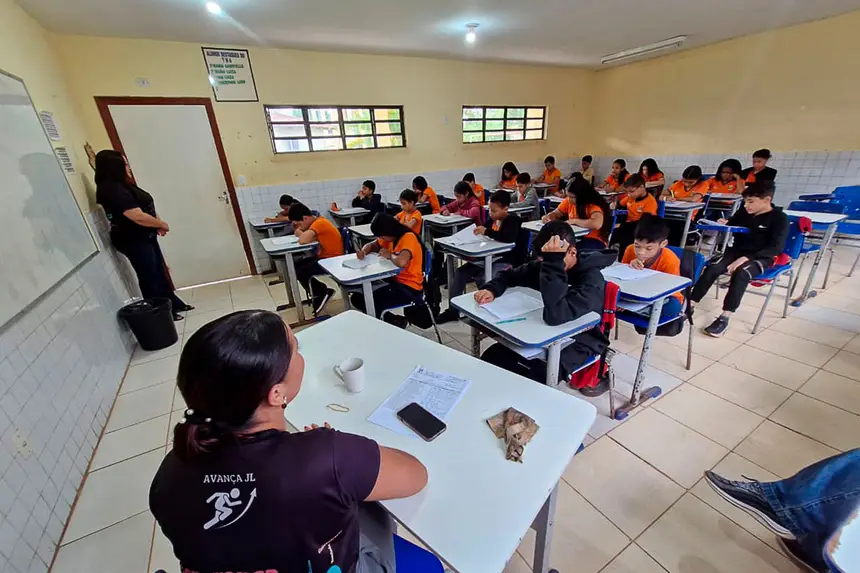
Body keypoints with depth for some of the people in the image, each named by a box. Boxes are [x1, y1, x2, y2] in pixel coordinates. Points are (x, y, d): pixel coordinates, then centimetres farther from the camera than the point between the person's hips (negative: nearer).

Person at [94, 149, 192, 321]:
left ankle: (174, 304, 29)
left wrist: (157, 224, 0)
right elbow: (138, 217, -27)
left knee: (159, 273, 17)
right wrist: (162, 224, -11)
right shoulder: (114, 190, -21)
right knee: (149, 277, 1)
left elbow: (143, 208, 15)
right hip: (134, 241, -10)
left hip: (143, 238, 10)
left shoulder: (119, 186, 11)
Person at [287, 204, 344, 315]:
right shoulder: (316, 221, 8)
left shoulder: (319, 223, -22)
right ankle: (319, 293, 14)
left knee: (300, 272, -15)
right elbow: (298, 232, 12)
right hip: (323, 256, 10)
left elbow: (302, 240, -33)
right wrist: (301, 231, -12)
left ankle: (323, 293, 7)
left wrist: (301, 233, -10)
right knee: (296, 265, 8)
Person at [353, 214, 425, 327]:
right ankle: (391, 319, 13)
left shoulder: (408, 238, -20)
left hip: (410, 288, -9)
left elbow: (401, 262, -39)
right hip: (395, 280, 9)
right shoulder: (391, 236, 6)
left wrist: (389, 255, -17)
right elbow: (372, 245, 20)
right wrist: (363, 251, -4)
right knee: (357, 297, 2)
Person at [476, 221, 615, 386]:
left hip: (576, 342, -6)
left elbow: (555, 316, -41)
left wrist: (553, 262, -43)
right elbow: (510, 275, 10)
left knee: (535, 376, -33)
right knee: (490, 357, -12)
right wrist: (491, 289, -13)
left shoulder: (592, 279, -24)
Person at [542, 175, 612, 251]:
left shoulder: (594, 205, -18)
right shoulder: (569, 201, 0)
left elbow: (597, 224, -37)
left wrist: (574, 221, -27)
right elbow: (555, 214, 15)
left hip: (594, 241, -6)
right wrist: (547, 217, -8)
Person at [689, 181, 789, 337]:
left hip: (761, 258, -4)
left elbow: (776, 248, -16)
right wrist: (725, 224, 1)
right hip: (737, 250, 5)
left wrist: (746, 258, -29)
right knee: (712, 267, -26)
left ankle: (724, 318, -37)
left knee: (741, 273, -37)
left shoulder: (780, 218, -8)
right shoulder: (744, 211, 7)